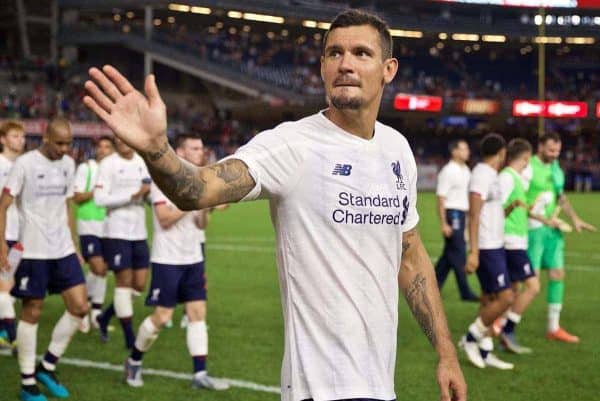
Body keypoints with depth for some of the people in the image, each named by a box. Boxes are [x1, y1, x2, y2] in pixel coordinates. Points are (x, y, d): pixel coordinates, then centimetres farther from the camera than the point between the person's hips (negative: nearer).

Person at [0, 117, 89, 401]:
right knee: (32, 313, 1)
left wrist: (74, 246, 17)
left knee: (79, 307, 0)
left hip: (63, 250, 6)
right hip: (33, 250, -6)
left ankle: (47, 367, 15)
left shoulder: (68, 164, 10)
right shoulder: (25, 164, -9)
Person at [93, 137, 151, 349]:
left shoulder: (141, 162, 11)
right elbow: (100, 198, -16)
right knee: (124, 282, -3)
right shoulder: (108, 164, -8)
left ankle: (104, 317, 25)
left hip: (139, 233, 6)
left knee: (140, 284, 6)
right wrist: (133, 195, -20)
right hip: (117, 232, -6)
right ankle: (129, 336, 5)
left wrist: (149, 192, -4)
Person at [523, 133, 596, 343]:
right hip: (534, 228, -8)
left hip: (553, 229, 8)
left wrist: (575, 219, 10)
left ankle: (554, 328, 16)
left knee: (558, 275, 8)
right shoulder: (529, 168, -11)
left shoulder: (556, 169, 14)